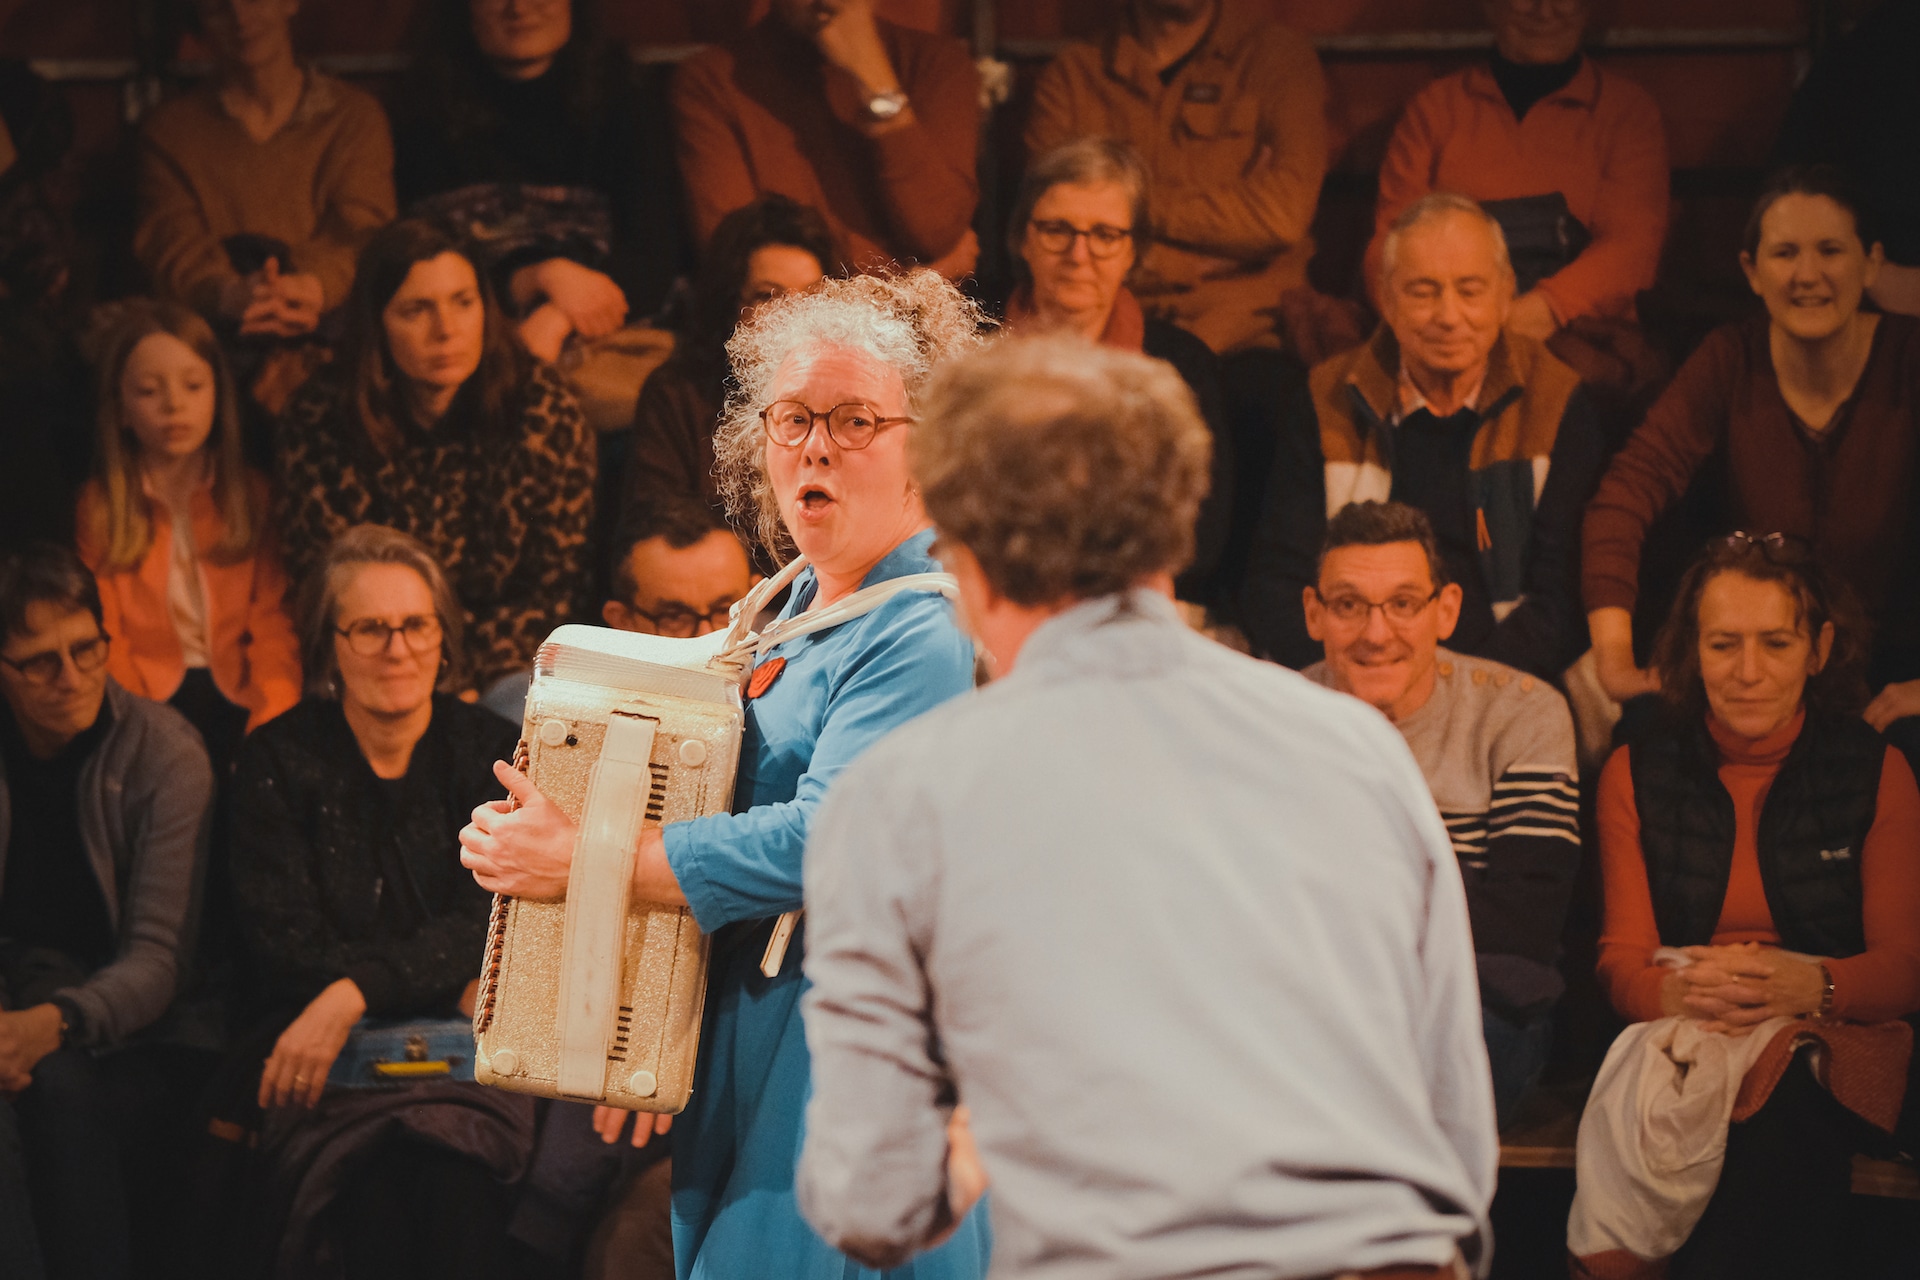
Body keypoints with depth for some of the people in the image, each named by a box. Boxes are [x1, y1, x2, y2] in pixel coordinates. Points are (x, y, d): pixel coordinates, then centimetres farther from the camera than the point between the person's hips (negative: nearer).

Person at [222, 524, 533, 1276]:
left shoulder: (487, 753, 8)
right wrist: (445, 981, -10)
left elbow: (487, 923, -5)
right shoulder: (281, 761, 6)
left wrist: (354, 991, -20)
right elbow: (284, 943, -3)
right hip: (323, 1054, -1)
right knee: (374, 1183, -32)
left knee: (456, 1177, -32)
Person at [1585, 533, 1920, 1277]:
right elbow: (1622, 960, 6)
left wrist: (1812, 986, -22)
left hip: (1826, 1055, 0)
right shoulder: (1637, 774, 13)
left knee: (1776, 1109, -36)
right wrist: (1680, 992, -20)